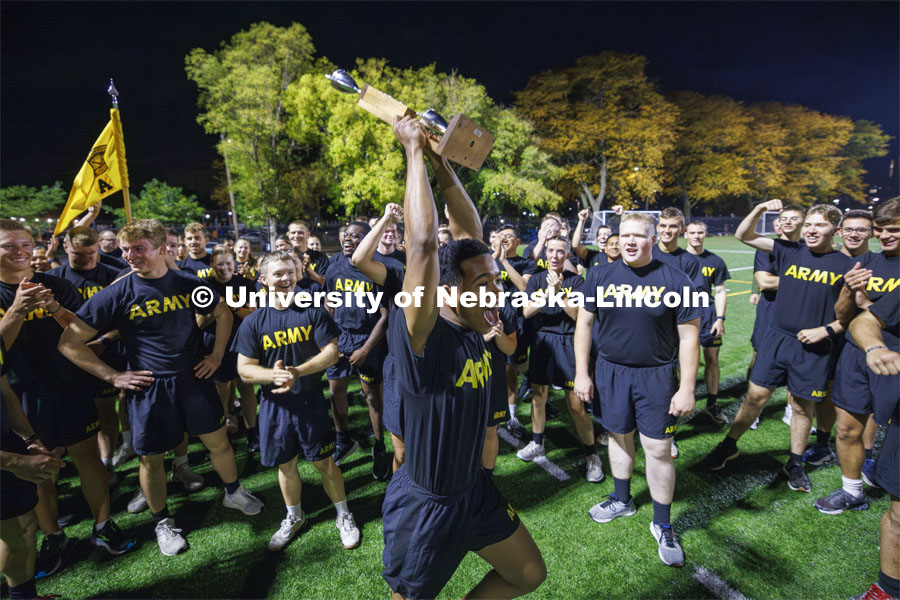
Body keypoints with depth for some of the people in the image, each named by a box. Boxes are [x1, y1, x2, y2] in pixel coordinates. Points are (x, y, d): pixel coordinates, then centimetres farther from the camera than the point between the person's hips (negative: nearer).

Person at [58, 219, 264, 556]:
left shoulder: (188, 284, -2)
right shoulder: (117, 293, -9)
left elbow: (223, 313, 13)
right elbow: (70, 343, -5)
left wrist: (217, 355, 5)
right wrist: (113, 377, -8)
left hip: (193, 379, 2)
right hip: (148, 386, -1)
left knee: (218, 441, 11)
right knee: (151, 458, 10)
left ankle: (233, 493, 37)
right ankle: (163, 523, 33)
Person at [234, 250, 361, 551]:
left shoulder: (314, 312, -6)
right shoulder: (254, 322, -3)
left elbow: (332, 352, -9)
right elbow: (244, 369, -3)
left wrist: (297, 372, -21)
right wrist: (274, 374, -23)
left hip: (310, 399, -1)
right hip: (274, 404, 2)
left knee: (324, 462, 7)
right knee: (285, 465, 17)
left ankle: (344, 516, 29)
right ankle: (293, 517, 41)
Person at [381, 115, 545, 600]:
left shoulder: (471, 328, -8)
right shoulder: (422, 336, -26)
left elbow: (470, 231, -5)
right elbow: (423, 242, -39)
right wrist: (415, 150, -28)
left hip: (476, 492, 7)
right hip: (425, 505, -6)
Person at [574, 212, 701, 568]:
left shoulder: (675, 280, -8)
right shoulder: (599, 276, -1)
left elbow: (689, 336, -6)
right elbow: (585, 323, 2)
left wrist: (687, 388, -8)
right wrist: (581, 372, -1)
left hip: (656, 376, -2)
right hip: (610, 372, 3)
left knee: (658, 449, 3)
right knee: (619, 437, 18)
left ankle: (662, 525, 24)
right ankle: (622, 500, 41)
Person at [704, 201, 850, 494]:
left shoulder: (845, 265, -3)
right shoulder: (789, 251, 2)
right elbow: (743, 235, 0)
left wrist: (826, 330, -12)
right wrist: (760, 208, -13)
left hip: (813, 348, -1)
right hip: (776, 338, 1)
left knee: (803, 407, 12)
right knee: (755, 396, 5)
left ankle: (795, 464, 30)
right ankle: (729, 446, 21)